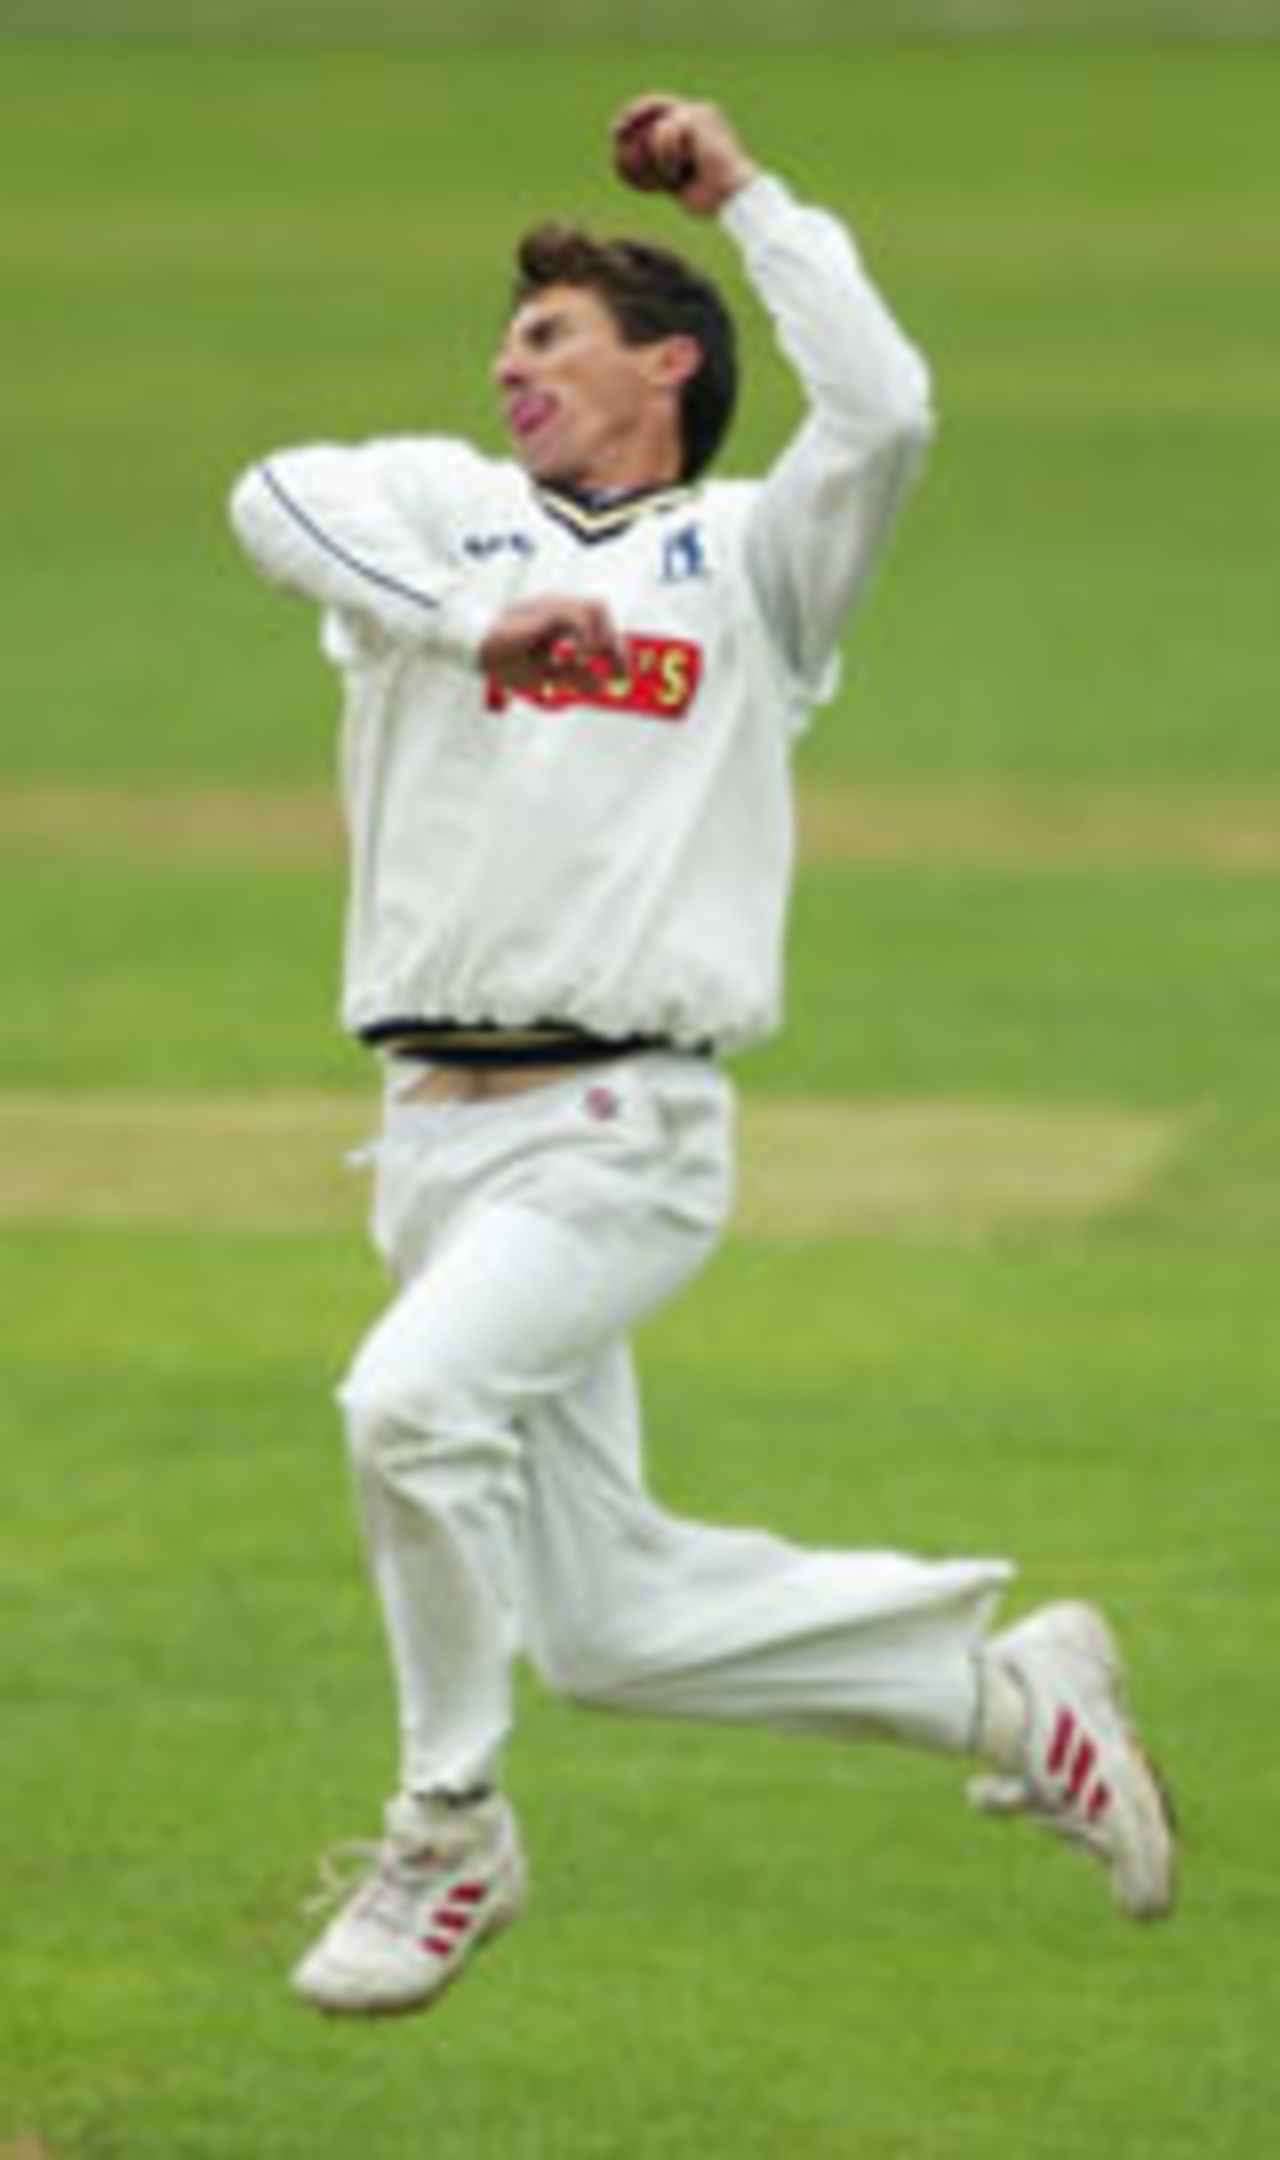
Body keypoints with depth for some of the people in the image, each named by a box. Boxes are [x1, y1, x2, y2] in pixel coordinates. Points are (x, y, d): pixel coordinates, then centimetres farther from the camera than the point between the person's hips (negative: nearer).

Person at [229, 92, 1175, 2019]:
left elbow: (882, 410, -10)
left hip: (623, 1131, -5)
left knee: (417, 1397, -29)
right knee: (604, 1621, 6)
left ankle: (449, 1837, -12)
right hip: (437, 1125, 5)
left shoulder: (752, 554, 8)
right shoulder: (443, 511, 15)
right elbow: (277, 501, -5)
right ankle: (1001, 1680, 23)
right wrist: (466, 619, -18)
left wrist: (745, 194, -1)